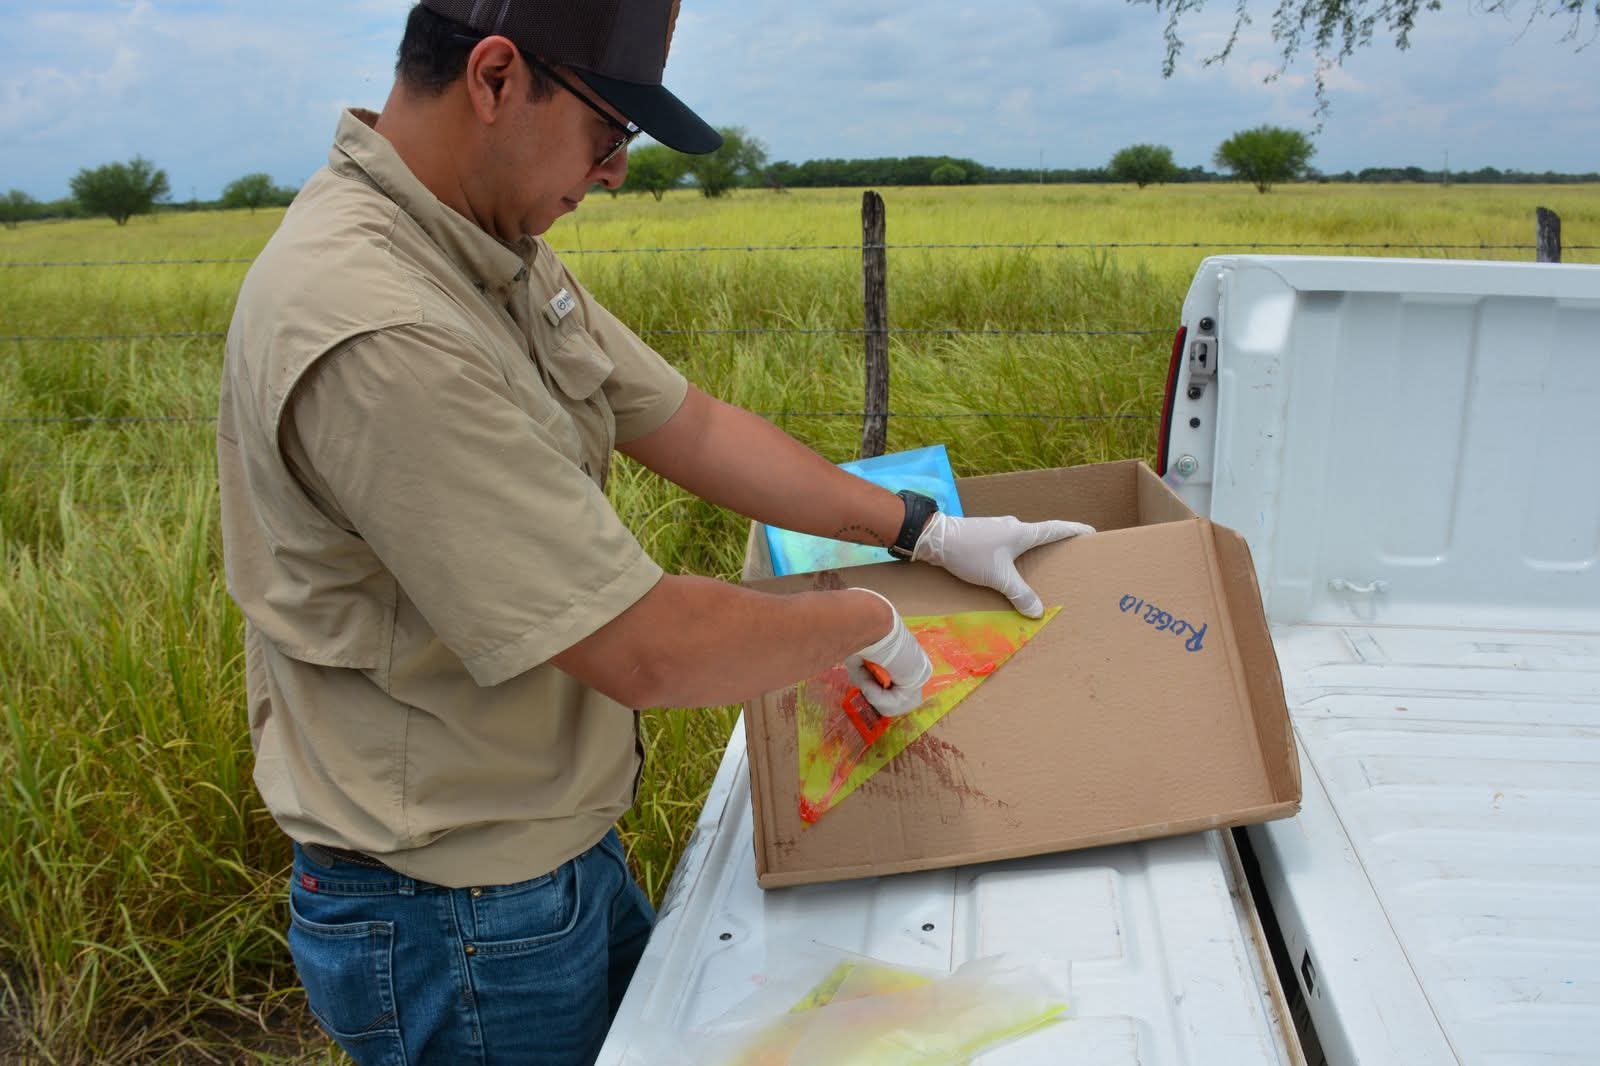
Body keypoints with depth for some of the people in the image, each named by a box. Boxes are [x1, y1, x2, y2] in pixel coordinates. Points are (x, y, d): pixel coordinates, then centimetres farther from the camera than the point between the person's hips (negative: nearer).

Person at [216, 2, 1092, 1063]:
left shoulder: (499, 255, -1)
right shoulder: (380, 335, -32)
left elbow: (685, 422, 5)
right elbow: (643, 650, -31)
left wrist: (929, 531, 7)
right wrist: (866, 622, -13)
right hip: (455, 924, -8)